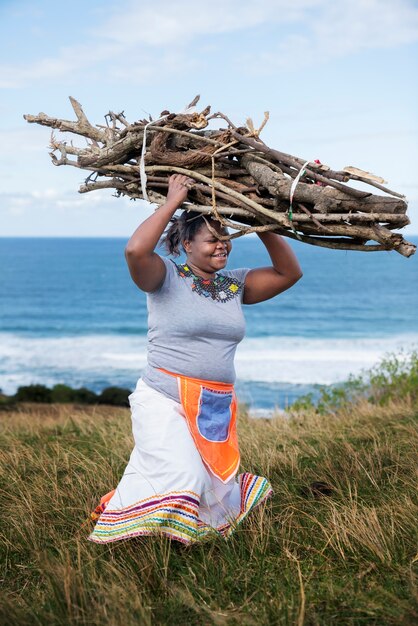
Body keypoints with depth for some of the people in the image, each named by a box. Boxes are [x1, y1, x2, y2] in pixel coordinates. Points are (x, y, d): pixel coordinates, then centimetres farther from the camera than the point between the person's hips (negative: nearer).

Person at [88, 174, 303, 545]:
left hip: (218, 409, 6)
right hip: (164, 401, -6)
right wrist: (174, 201, -18)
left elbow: (289, 273, 8)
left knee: (216, 495, 12)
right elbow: (136, 250, -26)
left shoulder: (236, 284, 10)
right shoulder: (167, 277, -6)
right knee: (180, 479, -22)